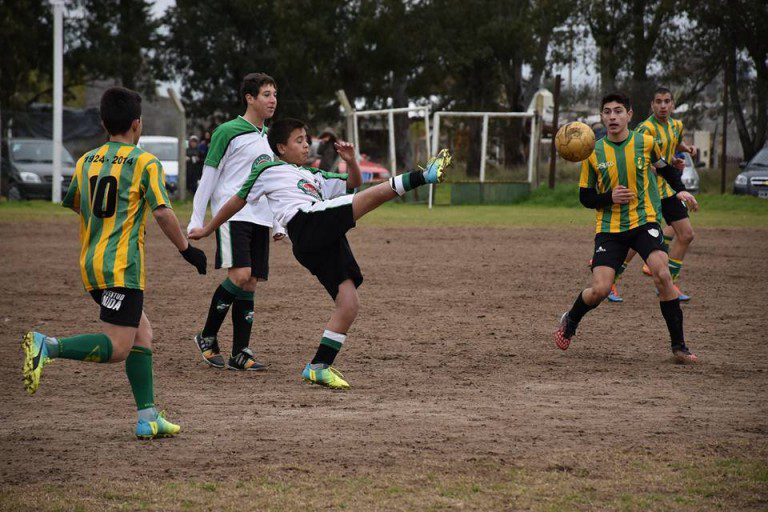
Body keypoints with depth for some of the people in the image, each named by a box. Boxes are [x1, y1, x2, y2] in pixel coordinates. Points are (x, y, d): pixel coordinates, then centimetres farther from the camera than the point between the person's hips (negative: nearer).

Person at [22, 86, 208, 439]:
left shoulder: (87, 161, 13)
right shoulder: (145, 162, -5)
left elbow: (73, 205, 25)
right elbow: (162, 212, -13)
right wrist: (187, 249, -2)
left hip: (91, 265, 8)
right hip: (121, 266, -8)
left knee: (142, 334, 14)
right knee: (118, 347, -11)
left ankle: (148, 417, 9)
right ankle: (48, 347, -27)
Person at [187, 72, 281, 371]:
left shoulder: (268, 136, 19)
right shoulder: (228, 132, -4)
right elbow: (208, 177, -4)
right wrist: (196, 221, -8)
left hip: (260, 220, 7)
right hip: (232, 215, -7)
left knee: (251, 284, 2)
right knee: (240, 275, -20)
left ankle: (240, 354, 3)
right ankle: (207, 338, -4)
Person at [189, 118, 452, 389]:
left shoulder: (313, 176, 37)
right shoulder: (269, 171, 19)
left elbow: (353, 183, 38)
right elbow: (238, 201, 25)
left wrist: (351, 161, 18)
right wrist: (207, 230, 30)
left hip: (328, 241, 7)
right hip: (306, 224, -7)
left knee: (349, 305, -6)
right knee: (374, 195, -21)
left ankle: (318, 367, -2)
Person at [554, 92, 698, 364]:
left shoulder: (645, 143, 0)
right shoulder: (594, 152, -1)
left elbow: (663, 168, 20)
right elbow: (585, 197, 6)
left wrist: (680, 189, 2)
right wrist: (610, 198, -13)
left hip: (644, 221, 0)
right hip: (609, 229, 0)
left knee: (662, 274, -24)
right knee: (599, 290, -12)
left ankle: (678, 344, -14)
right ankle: (570, 321, 23)